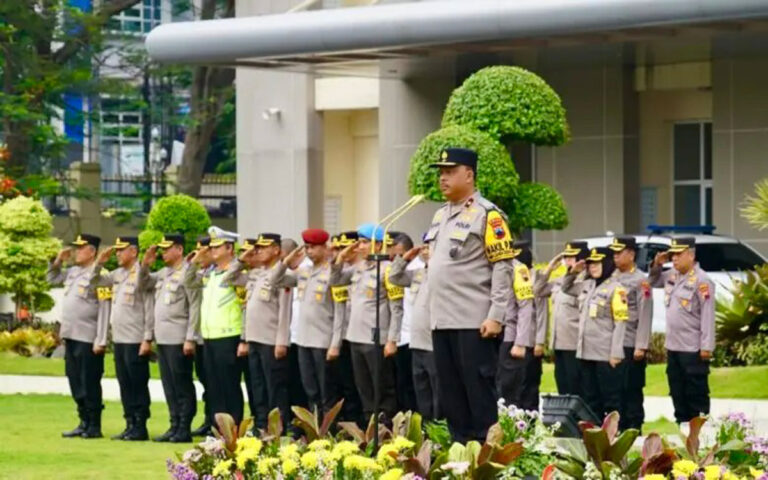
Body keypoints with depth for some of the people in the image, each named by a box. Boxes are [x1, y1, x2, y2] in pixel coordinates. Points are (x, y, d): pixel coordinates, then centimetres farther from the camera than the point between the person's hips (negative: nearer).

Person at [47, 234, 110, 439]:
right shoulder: (73, 272, 13)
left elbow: (105, 310, -16)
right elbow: (52, 279, 31)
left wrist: (101, 341, -19)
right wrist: (58, 261, 12)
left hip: (88, 339, -8)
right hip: (70, 337, 8)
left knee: (89, 384, -2)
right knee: (75, 383, 12)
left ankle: (94, 427, 5)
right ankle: (84, 423, 21)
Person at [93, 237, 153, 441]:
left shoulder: (142, 275, -11)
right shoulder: (118, 274, 12)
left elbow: (149, 309, -13)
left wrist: (147, 339, -17)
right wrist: (99, 262, 8)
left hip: (135, 341, -8)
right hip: (118, 339, 8)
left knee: (138, 385, -2)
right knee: (124, 384, 10)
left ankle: (140, 428, 2)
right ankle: (130, 426, 16)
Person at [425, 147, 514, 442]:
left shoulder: (487, 214, -7)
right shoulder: (440, 216, 17)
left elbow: (503, 267, -12)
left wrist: (495, 316, -17)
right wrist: (433, 312, 18)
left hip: (474, 322, -8)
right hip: (442, 321, 8)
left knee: (478, 390, -5)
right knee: (450, 394, 9)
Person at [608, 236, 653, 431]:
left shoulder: (640, 281, -7)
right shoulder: (612, 277, 13)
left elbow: (645, 316, -11)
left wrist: (641, 346, -15)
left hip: (630, 345, -6)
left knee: (632, 389, -1)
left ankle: (634, 429, 4)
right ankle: (618, 428, 14)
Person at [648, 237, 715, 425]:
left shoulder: (701, 281, -15)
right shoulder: (672, 276, 9)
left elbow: (708, 315, -17)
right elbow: (653, 282, 29)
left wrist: (706, 346, -20)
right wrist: (657, 266, 9)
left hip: (693, 348, -8)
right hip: (673, 345, 8)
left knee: (696, 393, -1)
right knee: (677, 393, 14)